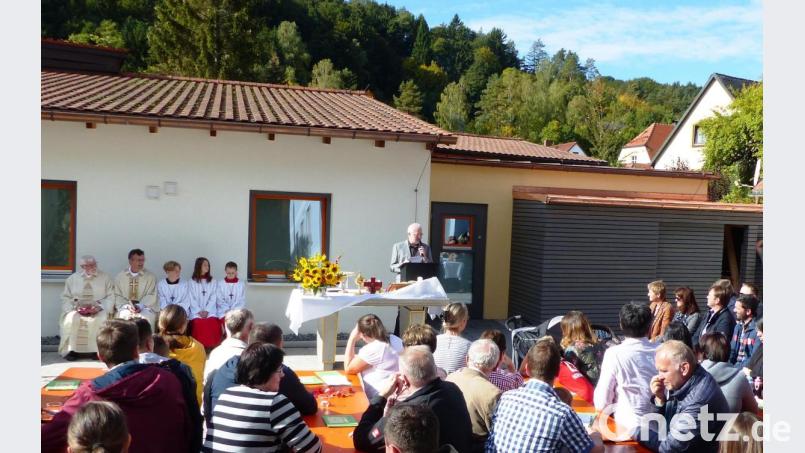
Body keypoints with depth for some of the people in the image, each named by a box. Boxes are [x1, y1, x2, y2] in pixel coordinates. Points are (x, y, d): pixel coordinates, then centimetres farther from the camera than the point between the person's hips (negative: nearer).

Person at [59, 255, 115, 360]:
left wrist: (100, 307, -16)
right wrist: (71, 308, -9)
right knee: (71, 319, -30)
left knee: (100, 320, -33)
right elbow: (66, 297, 10)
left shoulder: (105, 278, 6)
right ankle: (70, 350, -19)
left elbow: (110, 296, 0)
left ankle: (96, 350, -23)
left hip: (98, 309, -1)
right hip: (77, 309, 2)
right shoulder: (72, 278, 11)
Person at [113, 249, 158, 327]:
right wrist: (127, 306, -13)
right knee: (125, 316, -32)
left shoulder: (151, 276, 5)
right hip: (126, 307, 1)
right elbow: (118, 296, 5)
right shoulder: (120, 277, 9)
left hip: (145, 307, -1)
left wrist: (140, 306, -17)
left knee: (145, 318, -33)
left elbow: (151, 296, -1)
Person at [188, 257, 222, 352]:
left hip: (210, 310, 1)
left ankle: (212, 348, -21)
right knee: (199, 324, -31)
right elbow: (192, 299, 3)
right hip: (196, 311, -1)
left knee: (212, 324, -29)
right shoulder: (192, 282, 10)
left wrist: (206, 311, -9)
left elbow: (213, 298, 5)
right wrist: (199, 311, -10)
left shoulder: (213, 282, 14)